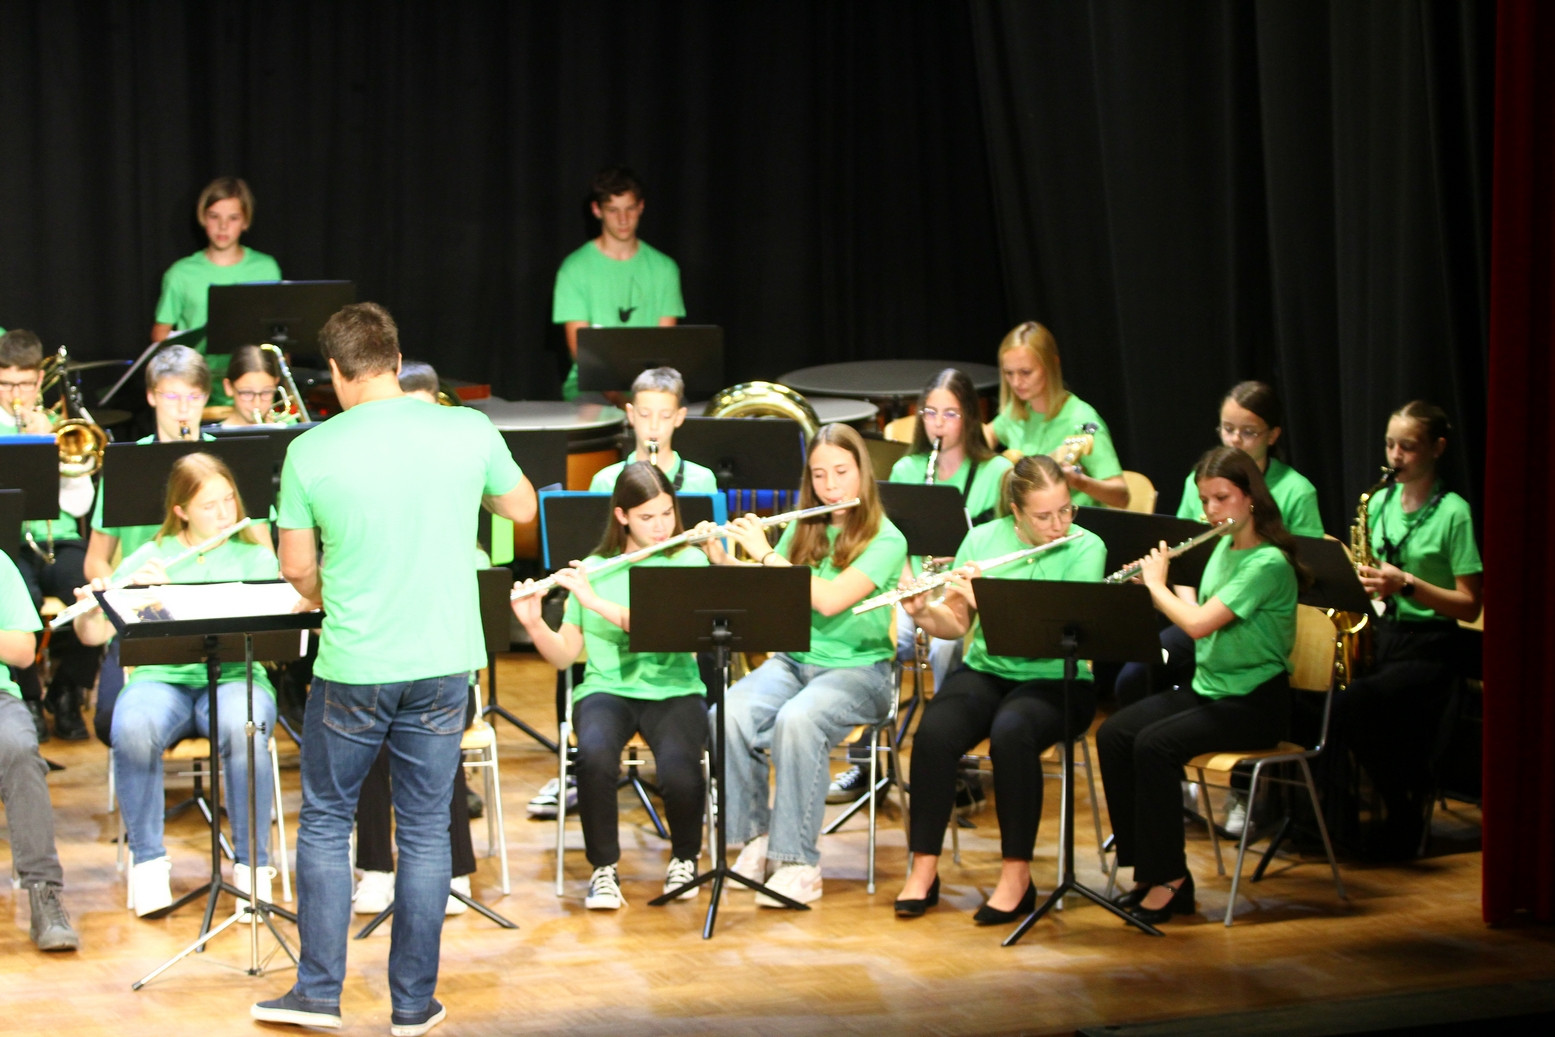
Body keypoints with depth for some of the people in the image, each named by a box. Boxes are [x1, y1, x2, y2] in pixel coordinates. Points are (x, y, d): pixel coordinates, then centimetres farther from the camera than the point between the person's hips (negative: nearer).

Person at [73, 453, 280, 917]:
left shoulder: (255, 557, 7)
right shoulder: (147, 558, 9)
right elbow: (93, 635, 8)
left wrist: (171, 592, -18)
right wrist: (91, 608, -16)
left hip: (234, 676, -1)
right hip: (161, 678, 1)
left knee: (243, 732, -37)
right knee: (132, 730, -34)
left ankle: (251, 862, -19)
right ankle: (147, 860, -15)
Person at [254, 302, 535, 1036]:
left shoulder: (311, 452, -9)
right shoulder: (468, 432, -5)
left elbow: (296, 568, -1)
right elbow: (521, 508, 12)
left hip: (352, 670, -2)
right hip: (443, 663, 2)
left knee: (325, 823, 15)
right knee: (425, 832, 10)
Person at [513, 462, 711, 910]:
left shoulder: (690, 561, 3)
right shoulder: (592, 569, 8)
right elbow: (564, 654, 8)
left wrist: (596, 601, -20)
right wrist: (533, 624, -12)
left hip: (673, 689, -1)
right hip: (606, 688, 1)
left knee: (678, 771, -32)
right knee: (595, 756, -34)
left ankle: (684, 859, 2)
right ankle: (604, 869, -10)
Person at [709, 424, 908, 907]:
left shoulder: (885, 540, -5)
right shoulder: (802, 531, 13)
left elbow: (829, 600, -19)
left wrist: (765, 554, -16)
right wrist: (720, 558, -5)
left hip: (858, 668, -5)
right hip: (793, 660, 5)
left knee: (797, 720, -36)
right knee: (730, 715, -27)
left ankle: (800, 865, -28)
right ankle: (756, 836, -10)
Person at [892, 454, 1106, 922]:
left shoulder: (1086, 548, -6)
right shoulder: (982, 539, 3)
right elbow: (955, 625, 6)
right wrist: (921, 613, -16)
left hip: (1054, 680, -3)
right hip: (985, 670, 3)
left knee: (1011, 734, -35)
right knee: (934, 734, -28)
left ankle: (1017, 879, -23)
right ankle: (923, 871, -15)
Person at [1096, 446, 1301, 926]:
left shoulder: (1268, 563, -18)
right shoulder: (1223, 548, 11)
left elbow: (1199, 623, -25)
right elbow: (1193, 612, 14)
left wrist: (1157, 583, -10)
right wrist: (1153, 582, 1)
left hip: (1254, 702, -8)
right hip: (1205, 687, 8)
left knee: (1155, 745, -29)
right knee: (1112, 734, -13)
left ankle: (1169, 880, -18)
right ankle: (1146, 868, -7)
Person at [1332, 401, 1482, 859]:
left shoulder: (1453, 512, -5)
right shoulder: (1380, 502, 13)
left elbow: (1469, 605, -7)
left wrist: (1407, 585, -19)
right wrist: (1363, 582, -1)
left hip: (1427, 648, -5)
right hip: (1378, 634, 5)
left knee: (1356, 705, -32)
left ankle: (1402, 808, -4)